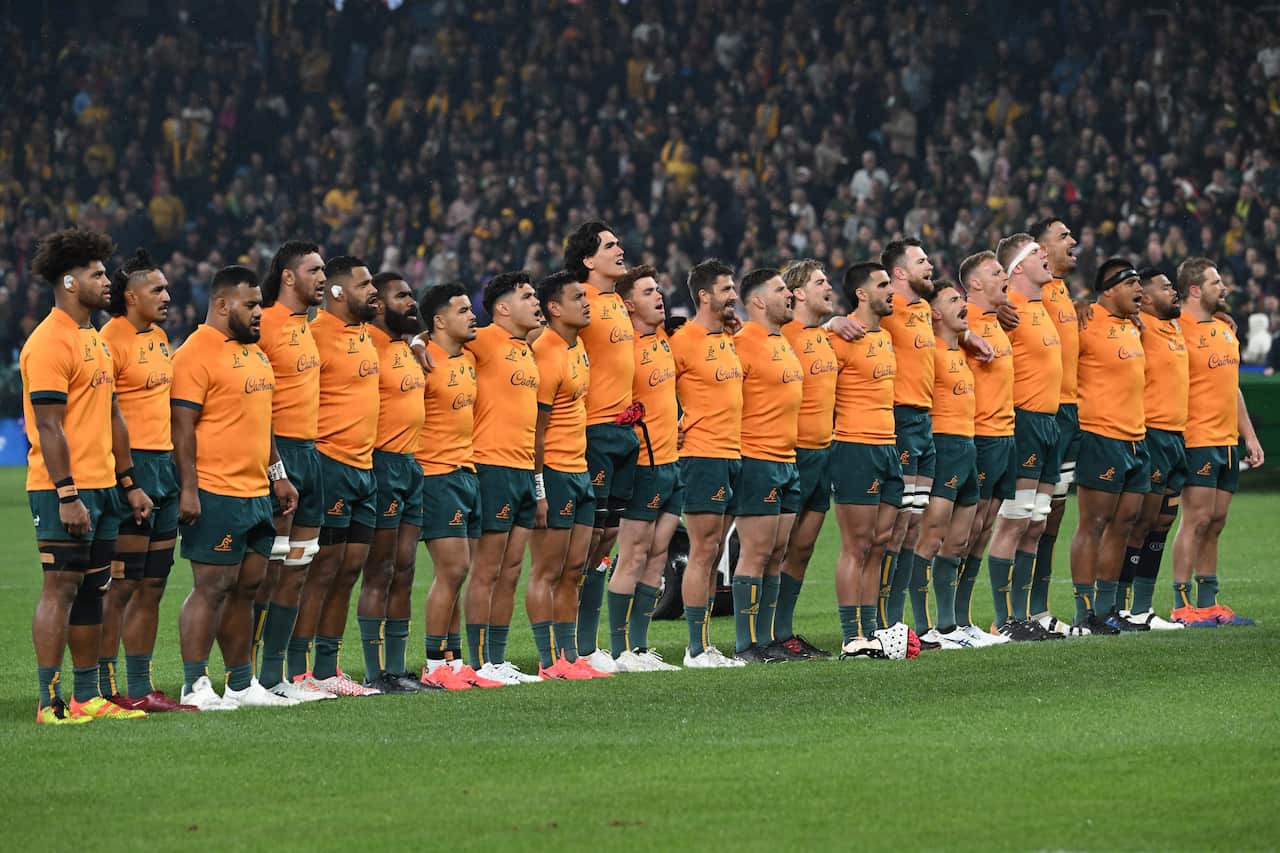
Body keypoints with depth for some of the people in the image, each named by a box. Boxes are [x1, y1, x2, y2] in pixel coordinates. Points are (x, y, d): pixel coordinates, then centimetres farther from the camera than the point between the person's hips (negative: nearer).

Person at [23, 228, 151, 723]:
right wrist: (67, 495, -22)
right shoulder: (49, 343, -13)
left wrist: (129, 483, 21)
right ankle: (51, 704, -7)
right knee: (61, 588, -8)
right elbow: (49, 426, -18)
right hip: (66, 492, -9)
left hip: (101, 489, 9)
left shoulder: (95, 341, 17)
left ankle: (87, 697, 15)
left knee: (92, 591, 10)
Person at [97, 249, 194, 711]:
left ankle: (140, 689, 15)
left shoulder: (159, 337, 15)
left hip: (164, 465, 9)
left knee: (152, 586, 10)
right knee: (121, 586, -6)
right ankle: (105, 688, -2)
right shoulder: (112, 340, -11)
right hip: (131, 465, -9)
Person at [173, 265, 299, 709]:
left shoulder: (253, 352, 18)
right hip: (216, 495, -9)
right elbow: (182, 426, -15)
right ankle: (195, 687, -3)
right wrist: (188, 489, -20)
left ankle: (242, 684, 17)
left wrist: (277, 474, 21)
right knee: (212, 587, -7)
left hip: (257, 493, 9)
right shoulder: (196, 353, -11)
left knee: (246, 587, 11)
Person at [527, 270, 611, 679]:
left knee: (573, 570, 11)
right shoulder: (547, 356, -17)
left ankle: (570, 657, 16)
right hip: (553, 473, -9)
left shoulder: (577, 345, 10)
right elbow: (535, 429, -17)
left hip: (579, 470, 9)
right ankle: (550, 663, -2)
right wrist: (538, 490, -18)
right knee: (547, 572, -4)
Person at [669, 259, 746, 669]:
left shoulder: (729, 337, 14)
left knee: (713, 554, 9)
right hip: (702, 455, -8)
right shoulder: (683, 341, -11)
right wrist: (677, 433, -12)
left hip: (733, 455, 8)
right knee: (703, 552, -8)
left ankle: (704, 644, 12)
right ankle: (697, 649, -6)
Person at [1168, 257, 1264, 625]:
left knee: (1215, 523, 9)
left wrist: (1249, 435, 19)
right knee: (1197, 520, -9)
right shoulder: (1180, 331, -11)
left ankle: (1208, 603, 12)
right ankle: (1182, 606, -6)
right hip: (1198, 440, -8)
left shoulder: (1224, 329, 16)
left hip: (1228, 442, 8)